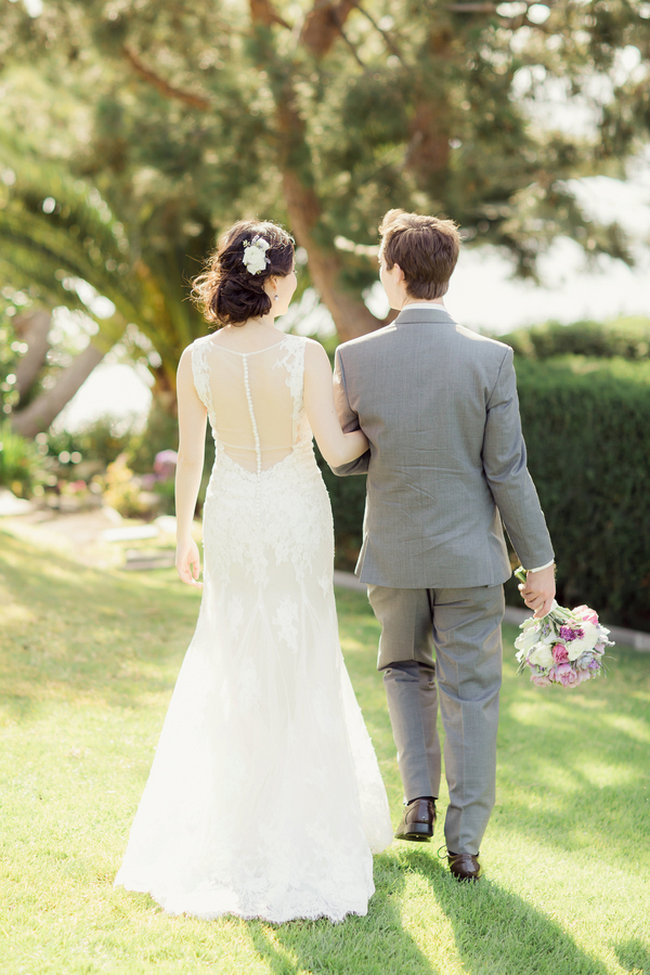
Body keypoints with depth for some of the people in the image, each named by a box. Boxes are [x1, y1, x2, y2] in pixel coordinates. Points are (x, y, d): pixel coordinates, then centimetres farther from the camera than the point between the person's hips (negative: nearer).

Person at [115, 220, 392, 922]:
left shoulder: (196, 359, -9)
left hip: (232, 519, 2)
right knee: (300, 663, 14)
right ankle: (300, 817, 24)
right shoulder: (305, 356, -17)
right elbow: (335, 448, -19)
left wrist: (183, 535, 9)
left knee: (231, 658, 18)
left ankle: (230, 814, 25)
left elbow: (189, 458, -3)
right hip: (297, 519, -2)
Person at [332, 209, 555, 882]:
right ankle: (464, 843, 12)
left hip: (393, 552, 1)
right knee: (470, 693, 10)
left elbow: (345, 460, 1)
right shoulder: (490, 359, -13)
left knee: (405, 668, 26)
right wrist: (539, 561, -2)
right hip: (469, 553, -1)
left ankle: (419, 799, 16)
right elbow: (507, 471, -11)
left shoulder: (355, 358, -10)